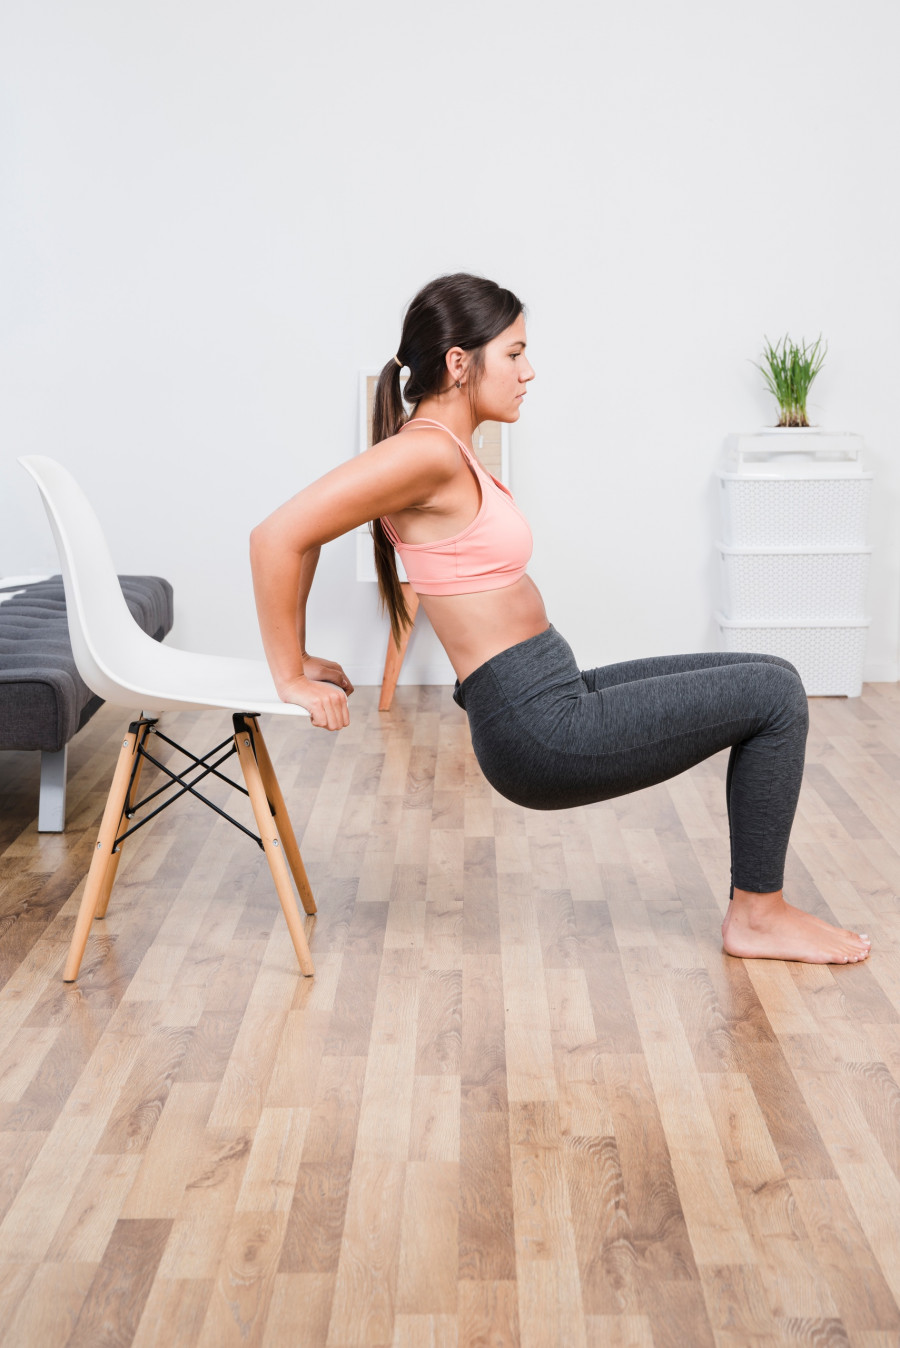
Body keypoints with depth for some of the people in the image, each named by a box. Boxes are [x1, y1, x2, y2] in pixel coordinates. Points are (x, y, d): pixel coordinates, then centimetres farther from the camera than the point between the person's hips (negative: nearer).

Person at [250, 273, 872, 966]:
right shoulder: (427, 451, -17)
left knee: (771, 681, 13)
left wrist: (305, 657, 15)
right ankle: (760, 916, 11)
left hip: (558, 698, 10)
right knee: (774, 695, -4)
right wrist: (292, 677, -14)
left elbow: (309, 535, 19)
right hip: (539, 730, -10)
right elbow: (277, 537, -22)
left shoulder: (447, 450, 11)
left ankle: (756, 909, 19)